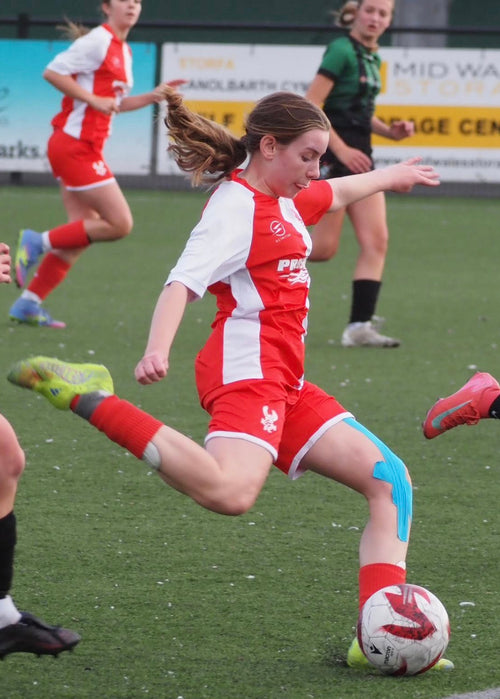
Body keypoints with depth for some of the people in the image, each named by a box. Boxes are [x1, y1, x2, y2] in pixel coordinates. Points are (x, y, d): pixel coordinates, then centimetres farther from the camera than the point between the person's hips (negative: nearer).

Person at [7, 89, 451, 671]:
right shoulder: (237, 204, -8)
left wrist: (389, 176, 63)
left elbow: (335, 194, 45)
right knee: (230, 491, -37)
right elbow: (183, 280, -22)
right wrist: (157, 350, -40)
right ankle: (91, 400, -25)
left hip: (286, 382, 10)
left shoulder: (283, 200, 21)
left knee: (389, 478, 7)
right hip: (247, 366, -10)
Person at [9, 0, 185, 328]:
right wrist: (94, 100, -19)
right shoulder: (99, 41, -11)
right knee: (120, 223, -12)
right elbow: (53, 72, -16)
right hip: (75, 145, -9)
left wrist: (152, 97, 13)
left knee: (83, 233, 7)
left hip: (85, 147, 9)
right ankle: (39, 242, -3)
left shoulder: (124, 51, 17)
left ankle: (29, 304, 11)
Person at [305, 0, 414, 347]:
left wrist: (389, 131, 9)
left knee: (377, 241, -3)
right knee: (324, 248, -8)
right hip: (334, 157, -8)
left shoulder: (373, 58, 14)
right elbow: (310, 107, -17)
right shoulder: (342, 51, -12)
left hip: (360, 158, 8)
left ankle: (360, 325, -4)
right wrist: (341, 149, -20)